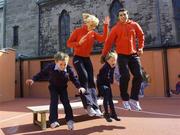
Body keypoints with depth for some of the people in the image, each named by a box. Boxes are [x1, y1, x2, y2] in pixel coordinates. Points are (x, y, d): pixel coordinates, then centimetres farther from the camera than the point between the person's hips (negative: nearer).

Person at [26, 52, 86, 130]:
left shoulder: (69, 69, -21)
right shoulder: (50, 67, -23)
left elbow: (74, 78, -9)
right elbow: (42, 73, -8)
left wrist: (79, 87, -20)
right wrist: (33, 80, -11)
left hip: (63, 88, 1)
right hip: (53, 87, -1)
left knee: (66, 102, -6)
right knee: (54, 101, -15)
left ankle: (69, 120, 3)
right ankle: (53, 121, -14)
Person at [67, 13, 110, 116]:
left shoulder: (93, 33, 8)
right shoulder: (77, 31, -4)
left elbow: (103, 38, -7)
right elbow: (69, 43, -5)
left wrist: (106, 25, -8)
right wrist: (79, 43, -22)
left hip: (87, 59, 5)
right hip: (78, 58, -5)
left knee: (91, 81, -2)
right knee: (84, 77, -24)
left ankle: (95, 107, -1)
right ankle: (88, 105, -21)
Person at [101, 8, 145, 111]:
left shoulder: (134, 25, 7)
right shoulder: (116, 28, 0)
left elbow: (141, 36, 16)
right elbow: (109, 42, -1)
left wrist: (141, 47, 4)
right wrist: (103, 54, -3)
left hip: (134, 55, 3)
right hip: (122, 55, -3)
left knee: (139, 76, -2)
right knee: (125, 77, -10)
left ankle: (134, 99, 12)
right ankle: (125, 100, 9)